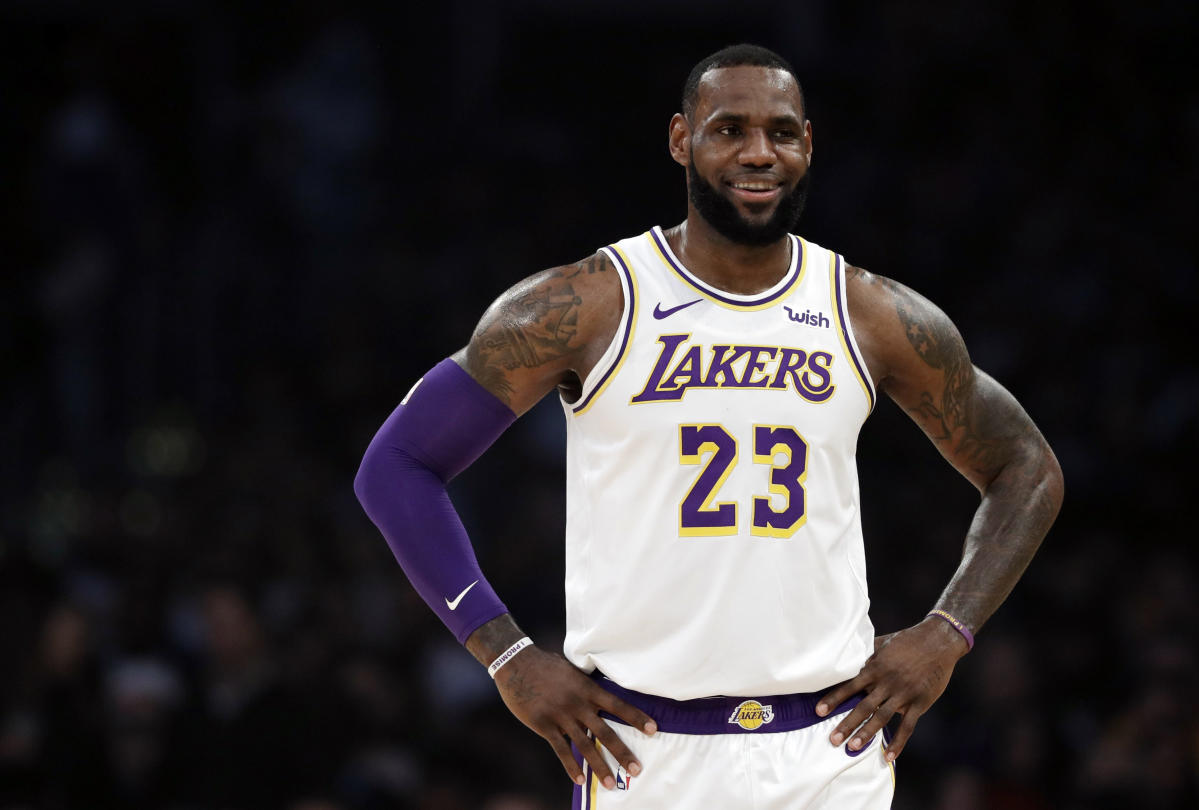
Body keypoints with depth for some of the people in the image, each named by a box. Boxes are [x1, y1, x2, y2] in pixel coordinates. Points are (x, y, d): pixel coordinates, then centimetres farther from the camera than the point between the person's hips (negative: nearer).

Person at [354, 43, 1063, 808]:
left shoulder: (877, 319, 5)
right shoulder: (582, 309, -3)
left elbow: (1027, 471, 18)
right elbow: (397, 465, 1)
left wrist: (945, 636, 4)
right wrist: (510, 658, -6)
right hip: (643, 747, -2)